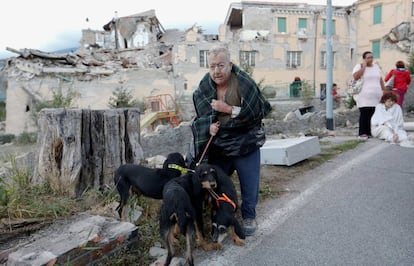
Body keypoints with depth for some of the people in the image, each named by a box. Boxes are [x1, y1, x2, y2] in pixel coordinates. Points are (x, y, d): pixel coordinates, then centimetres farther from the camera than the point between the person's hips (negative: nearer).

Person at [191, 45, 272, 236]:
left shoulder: (244, 84, -17)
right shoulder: (204, 88, -3)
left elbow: (257, 112, -19)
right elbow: (200, 118, 8)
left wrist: (228, 109, -24)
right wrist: (209, 126, -14)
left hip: (245, 145, -3)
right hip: (217, 147, 3)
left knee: (250, 185, 8)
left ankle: (248, 217, 33)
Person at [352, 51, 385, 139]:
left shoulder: (376, 67, 18)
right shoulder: (359, 66, 2)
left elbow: (381, 80, 21)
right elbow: (356, 76, -18)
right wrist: (364, 66, -11)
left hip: (376, 96, 5)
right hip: (364, 97, -5)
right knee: (364, 114, -10)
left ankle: (371, 132, 9)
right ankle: (362, 133, -4)